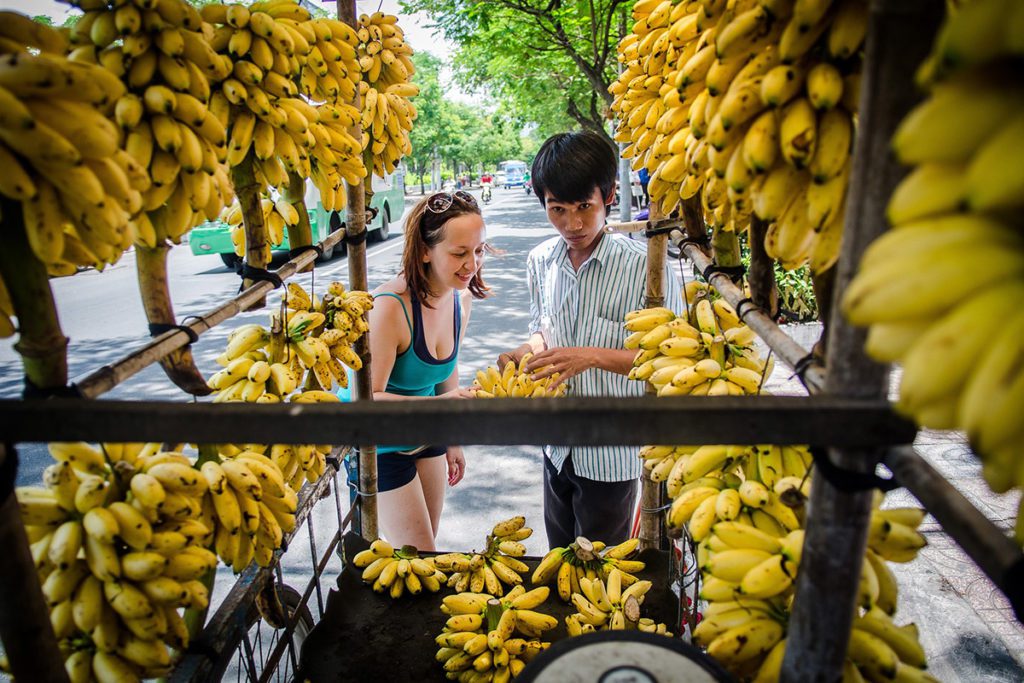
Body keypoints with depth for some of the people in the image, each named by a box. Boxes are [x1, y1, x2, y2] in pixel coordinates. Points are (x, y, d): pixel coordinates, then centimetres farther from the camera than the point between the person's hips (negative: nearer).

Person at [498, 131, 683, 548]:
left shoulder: (645, 267, -21)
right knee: (559, 557, 26)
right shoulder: (540, 261, -3)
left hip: (612, 454, -5)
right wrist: (530, 351, -10)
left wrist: (593, 356, -29)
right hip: (558, 445, 5)